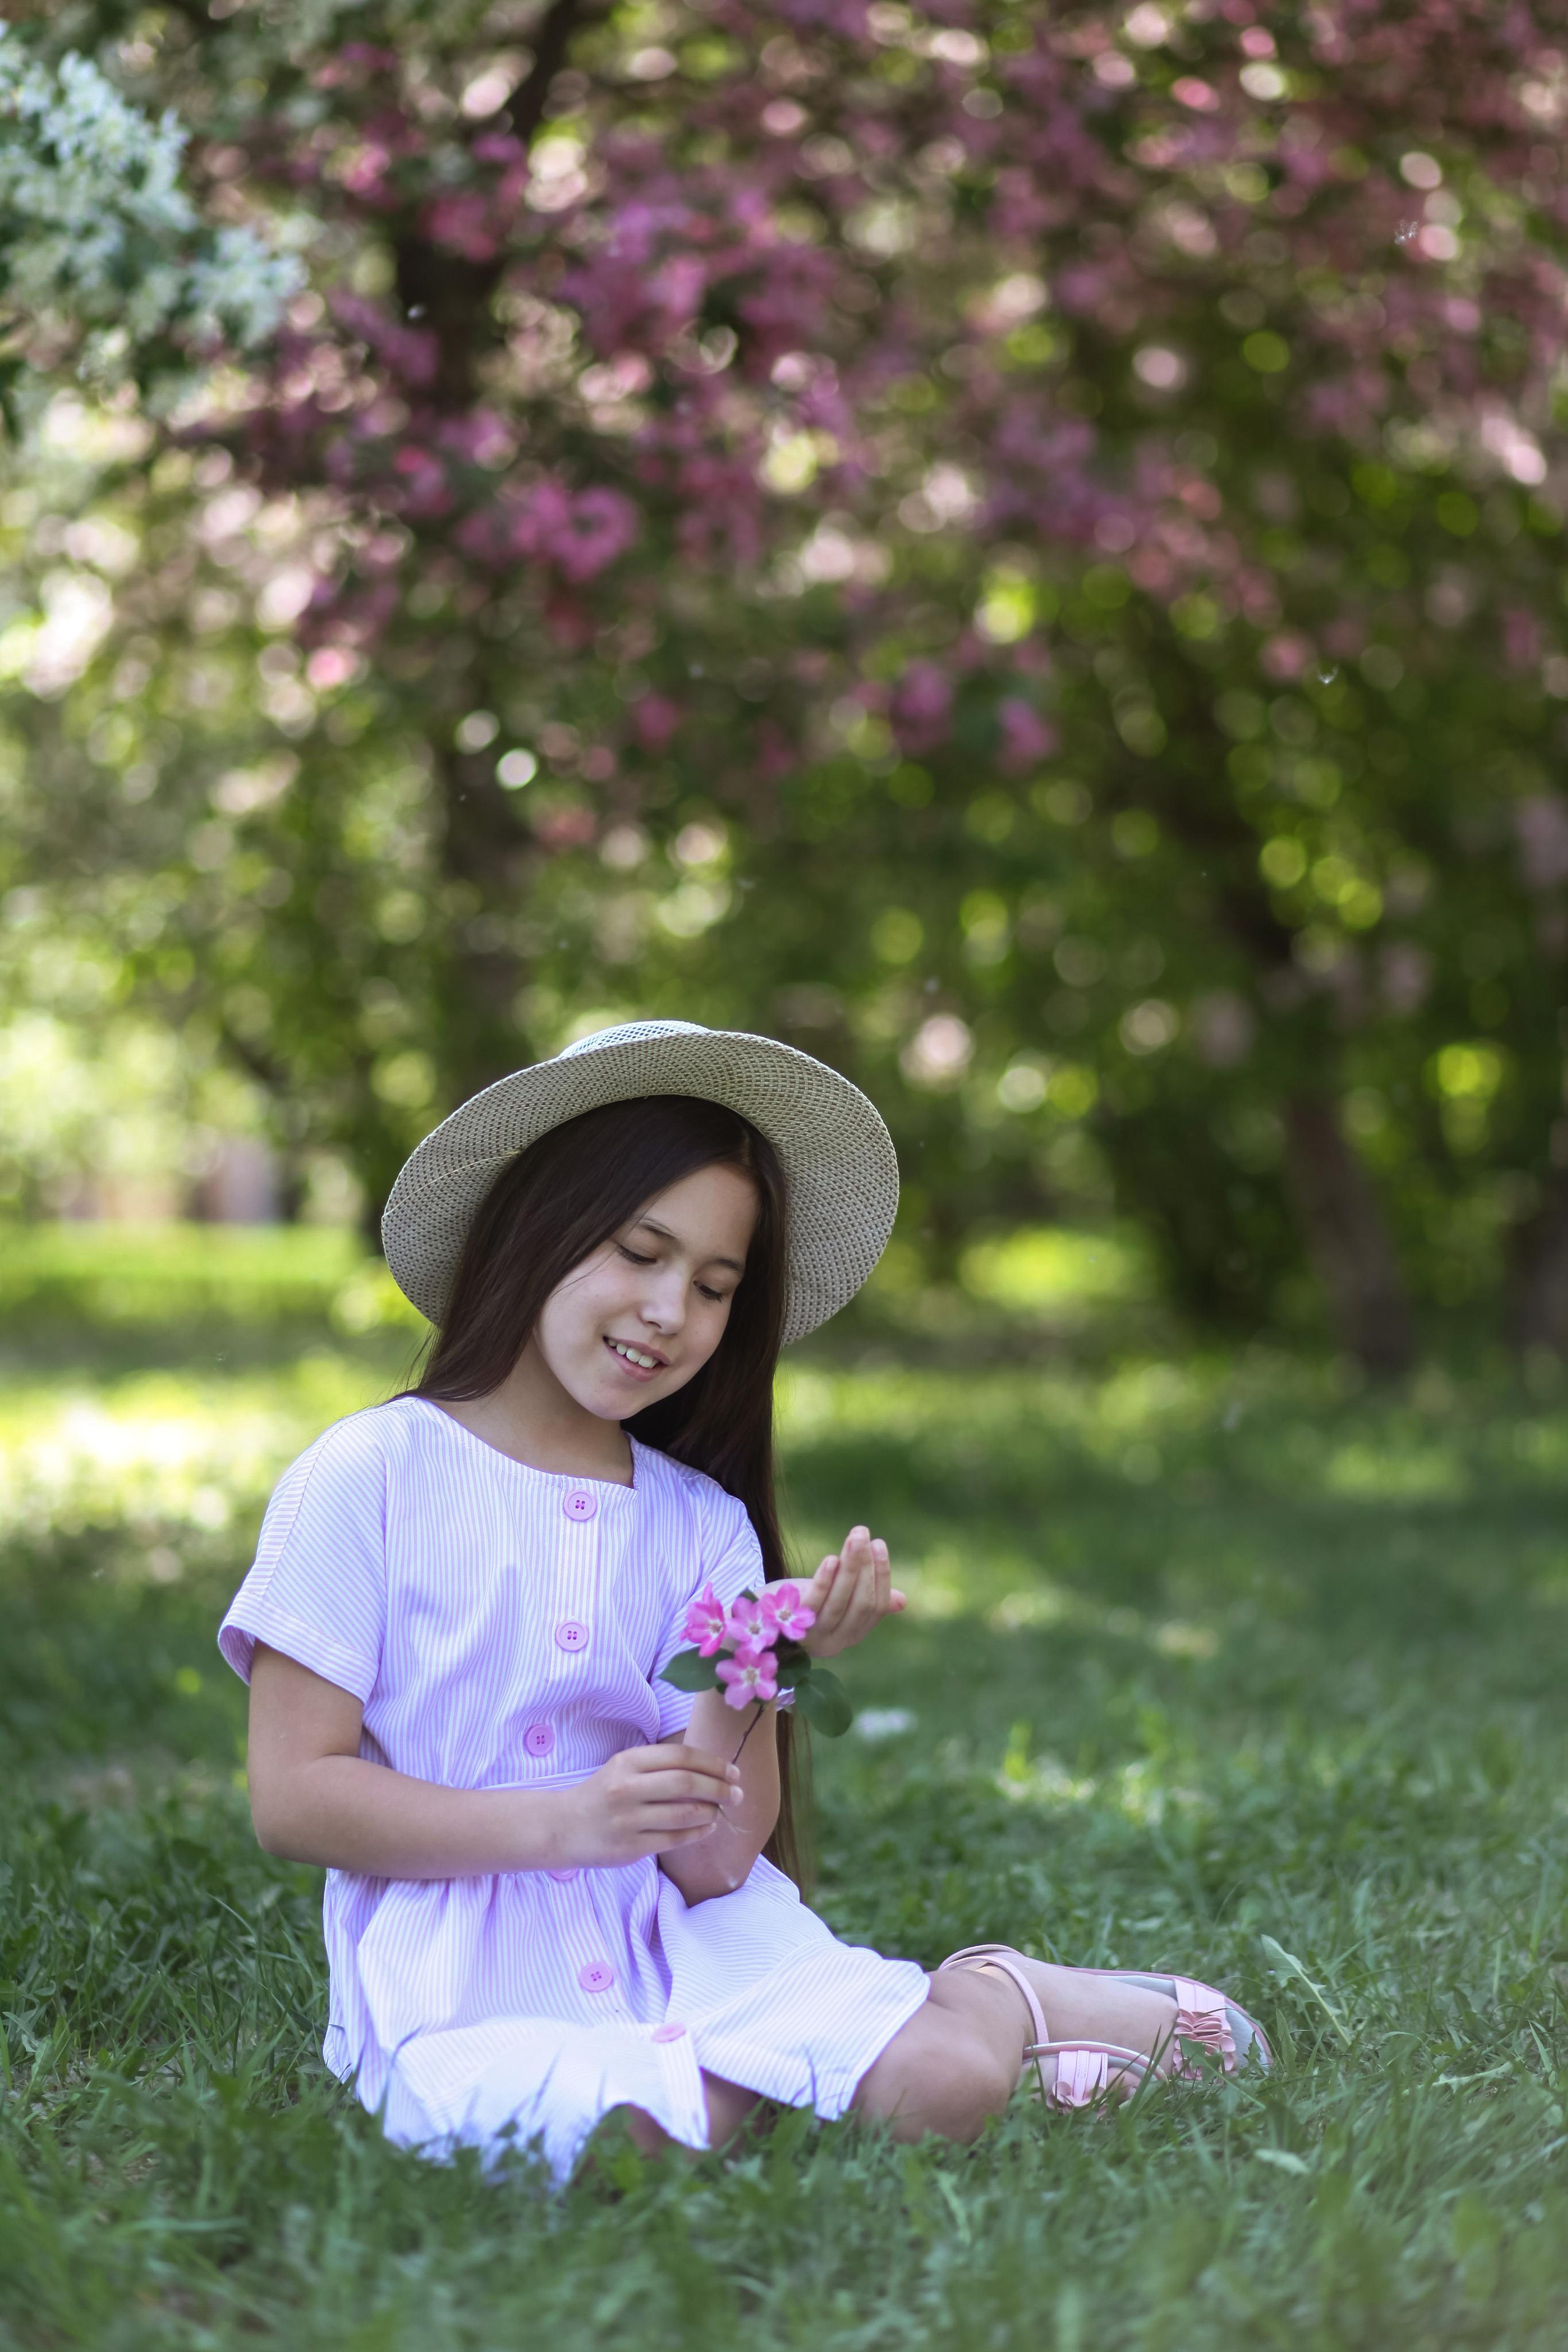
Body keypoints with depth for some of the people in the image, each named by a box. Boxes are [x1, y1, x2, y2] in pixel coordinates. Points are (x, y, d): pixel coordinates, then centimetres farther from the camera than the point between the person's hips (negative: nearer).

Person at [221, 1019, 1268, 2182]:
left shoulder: (705, 1527, 9)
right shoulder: (368, 1478, -3)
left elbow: (710, 1862, 2)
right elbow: (293, 1795, -8)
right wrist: (564, 1822, -17)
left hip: (682, 1945, 3)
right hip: (468, 1979, -3)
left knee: (945, 2075, -26)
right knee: (638, 2128, -35)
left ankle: (999, 1995, 8)